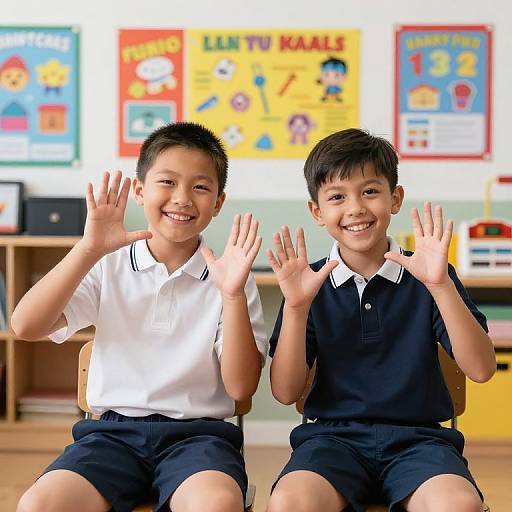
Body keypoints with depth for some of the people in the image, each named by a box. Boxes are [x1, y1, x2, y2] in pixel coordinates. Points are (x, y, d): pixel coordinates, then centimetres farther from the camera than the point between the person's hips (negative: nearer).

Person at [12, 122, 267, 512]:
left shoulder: (229, 276, 4)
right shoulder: (109, 267, 7)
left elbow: (241, 387, -3)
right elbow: (26, 327, -5)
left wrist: (233, 295, -16)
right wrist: (89, 250, -14)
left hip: (197, 433, -1)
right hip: (113, 431, 2)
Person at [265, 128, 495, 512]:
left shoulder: (427, 276, 3)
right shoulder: (311, 284, 4)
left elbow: (481, 369, -7)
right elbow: (286, 392, 0)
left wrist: (441, 285, -18)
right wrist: (296, 306, -14)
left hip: (418, 437, 0)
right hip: (334, 435, 1)